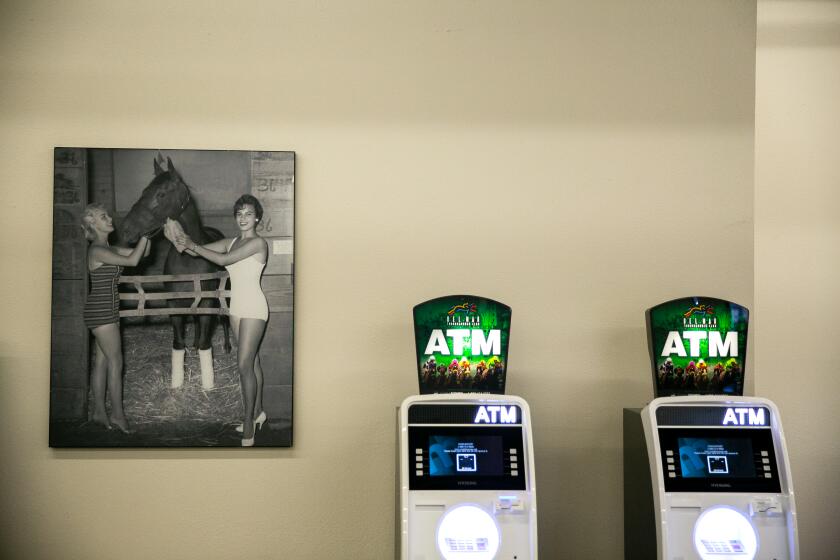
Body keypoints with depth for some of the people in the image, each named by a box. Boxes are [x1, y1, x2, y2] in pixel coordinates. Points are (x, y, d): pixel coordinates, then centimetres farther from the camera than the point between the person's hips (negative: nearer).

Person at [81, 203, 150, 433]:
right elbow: (132, 260, -24)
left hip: (107, 310, 9)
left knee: (102, 360, 11)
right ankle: (117, 414, 4)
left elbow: (143, 253, 14)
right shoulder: (97, 250, -16)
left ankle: (99, 412, 18)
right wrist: (145, 233, -17)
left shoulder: (108, 249, 12)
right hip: (101, 311, -9)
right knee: (115, 362, -4)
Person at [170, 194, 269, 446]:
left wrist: (192, 245, -15)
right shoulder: (232, 242, 12)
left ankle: (249, 424, -3)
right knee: (252, 361, 16)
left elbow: (223, 260, -20)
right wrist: (184, 243, -15)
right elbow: (200, 251, 6)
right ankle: (258, 412, 28)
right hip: (237, 308, 8)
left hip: (253, 308, -8)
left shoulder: (258, 242, -12)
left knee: (244, 365, -10)